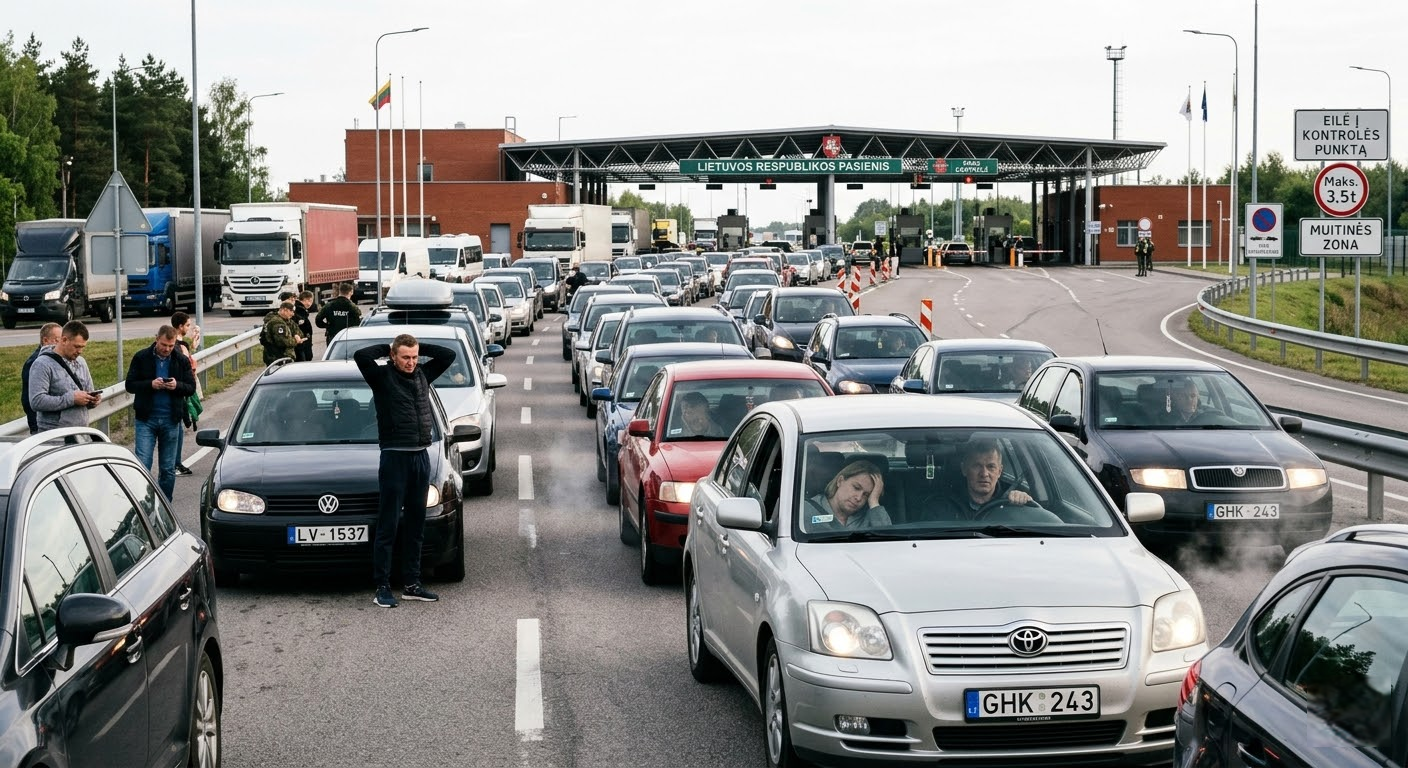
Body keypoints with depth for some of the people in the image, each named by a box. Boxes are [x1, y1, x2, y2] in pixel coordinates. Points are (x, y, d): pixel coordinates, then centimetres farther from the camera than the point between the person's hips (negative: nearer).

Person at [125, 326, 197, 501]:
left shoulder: (181, 360, 4)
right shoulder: (141, 358, -1)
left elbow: (191, 388, 5)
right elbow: (130, 385, 0)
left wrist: (177, 386, -16)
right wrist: (150, 384, -17)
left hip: (171, 420, 2)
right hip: (146, 418, -2)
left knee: (168, 468, 8)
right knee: (142, 463, -9)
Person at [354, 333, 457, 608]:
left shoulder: (422, 374, 11)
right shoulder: (383, 377, -4)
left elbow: (449, 355, 17)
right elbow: (361, 356, -19)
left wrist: (419, 347, 8)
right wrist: (387, 348, -4)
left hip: (421, 456, 6)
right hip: (395, 457, -6)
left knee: (415, 525, 11)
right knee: (387, 526, -4)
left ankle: (411, 584, 18)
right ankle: (382, 588, -1)